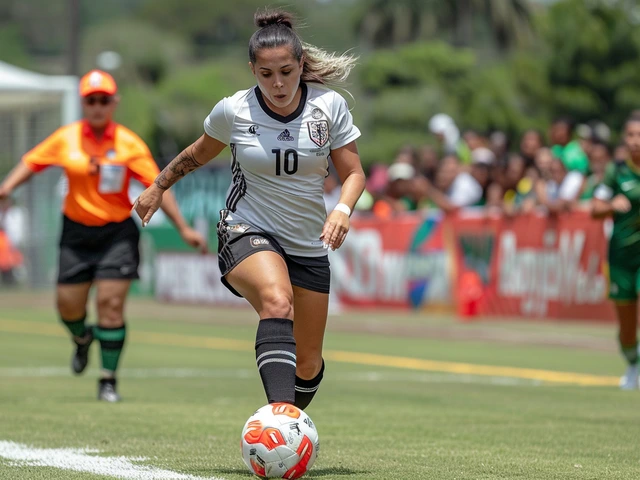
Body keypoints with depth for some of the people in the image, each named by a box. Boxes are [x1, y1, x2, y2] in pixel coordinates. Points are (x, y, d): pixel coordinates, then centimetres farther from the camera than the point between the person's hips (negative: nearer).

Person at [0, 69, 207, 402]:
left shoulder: (129, 144, -6)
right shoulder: (65, 138, -1)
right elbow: (31, 163, 3)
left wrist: (183, 228, -8)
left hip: (117, 232, -2)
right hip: (77, 230, 2)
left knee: (111, 303, -10)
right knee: (67, 302, 2)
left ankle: (108, 381, 1)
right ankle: (82, 340, 40)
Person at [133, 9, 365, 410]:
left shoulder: (329, 106, -7)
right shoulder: (233, 111, -8)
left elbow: (353, 172, -1)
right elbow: (199, 154, 13)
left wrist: (342, 209, -22)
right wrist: (159, 186, 24)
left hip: (309, 246, 3)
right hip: (247, 232, -3)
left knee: (308, 363, 8)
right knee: (277, 301, -38)